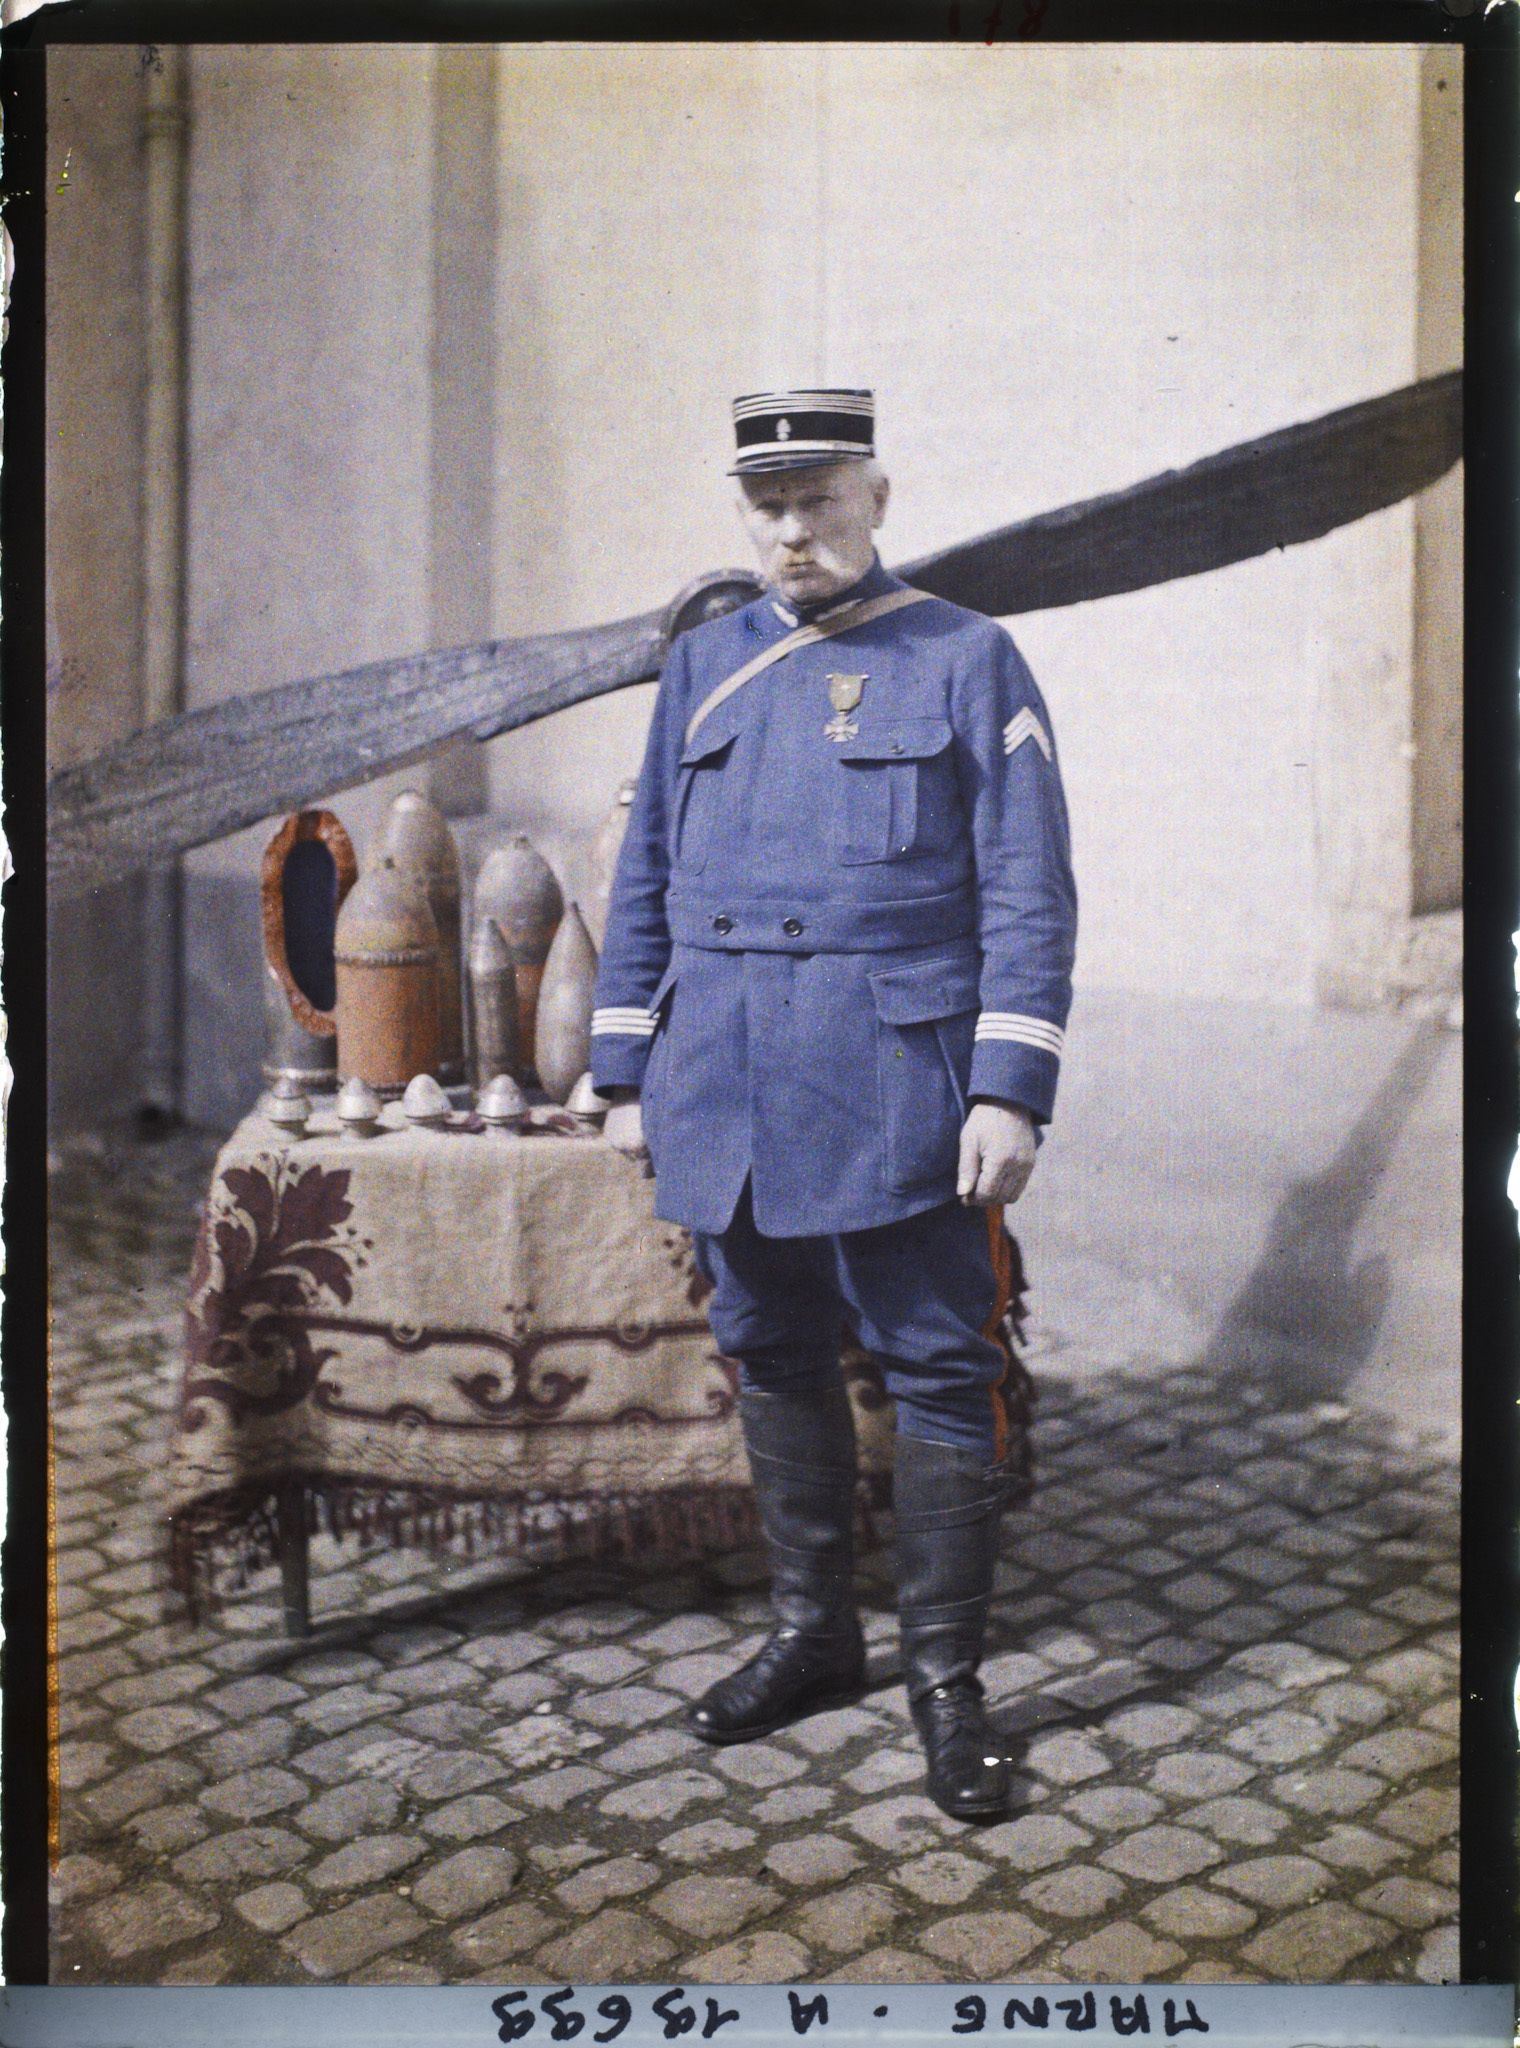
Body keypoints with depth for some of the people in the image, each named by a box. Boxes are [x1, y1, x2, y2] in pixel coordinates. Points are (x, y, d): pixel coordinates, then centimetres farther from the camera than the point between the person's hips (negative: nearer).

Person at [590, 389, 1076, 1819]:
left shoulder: (968, 662, 0)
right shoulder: (702, 667, 13)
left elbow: (1029, 898, -5)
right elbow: (645, 883, 15)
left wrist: (1010, 1091, -12)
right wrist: (624, 1072, 11)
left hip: (892, 1097, -4)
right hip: (723, 1103, 5)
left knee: (936, 1374, 1)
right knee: (774, 1365, 13)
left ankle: (946, 1679, 14)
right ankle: (812, 1635, 30)